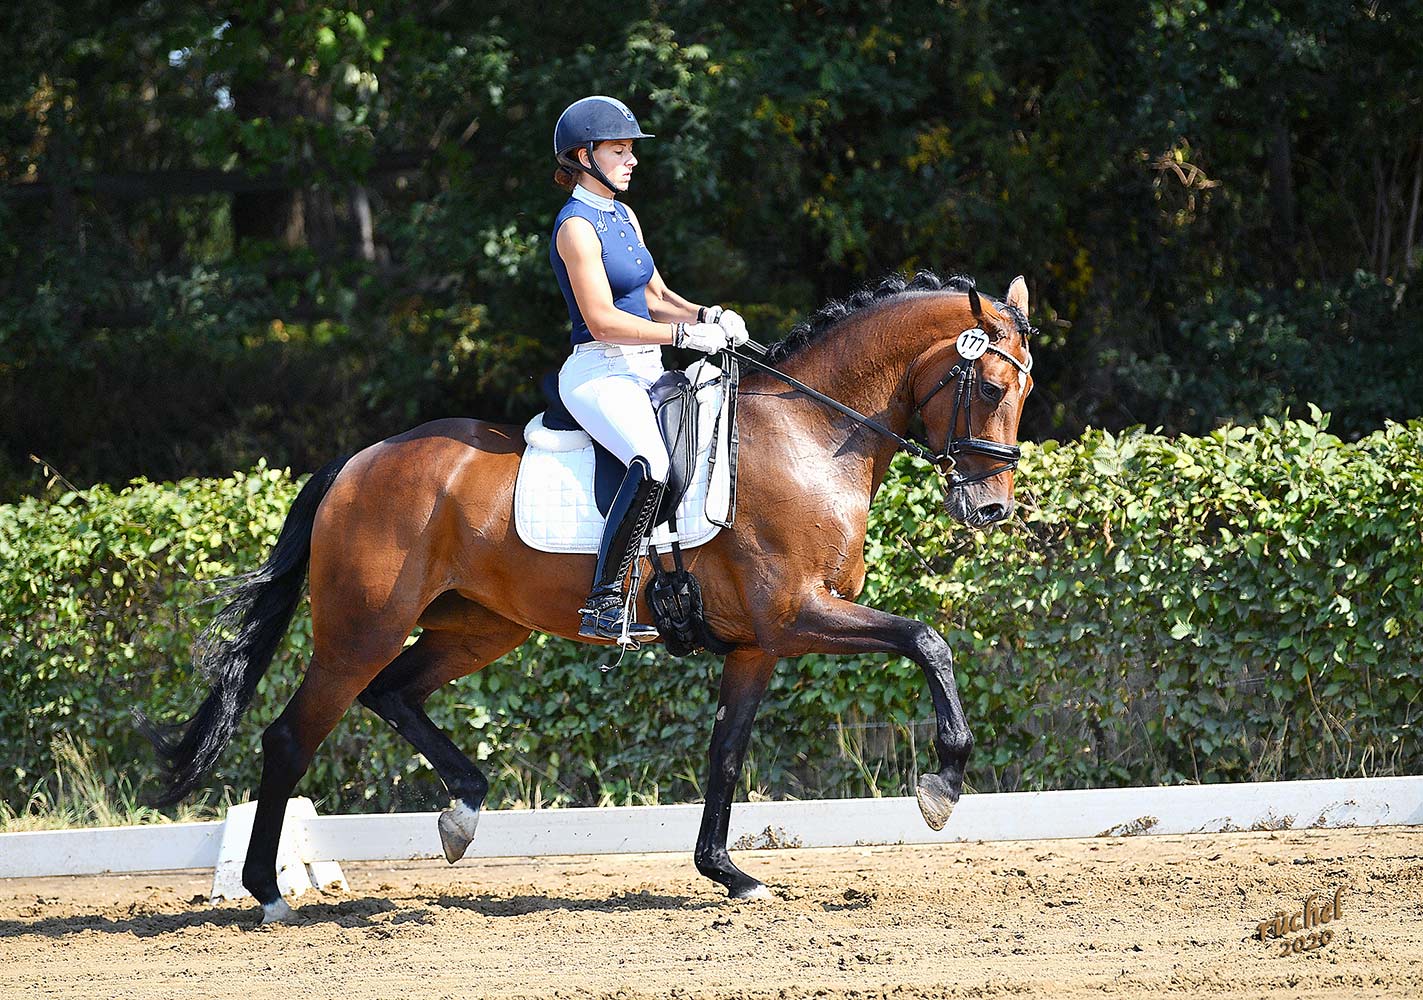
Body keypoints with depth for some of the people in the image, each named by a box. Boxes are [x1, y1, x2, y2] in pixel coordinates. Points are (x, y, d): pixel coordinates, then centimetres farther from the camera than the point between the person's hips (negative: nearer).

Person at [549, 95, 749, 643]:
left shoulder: (624, 217, 16)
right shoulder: (576, 227, -12)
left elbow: (656, 297, 21)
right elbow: (603, 321, -19)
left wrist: (706, 315, 1)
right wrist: (686, 334, -20)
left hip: (642, 372, 10)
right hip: (598, 373, -10)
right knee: (653, 463, -34)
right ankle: (602, 604, -32)